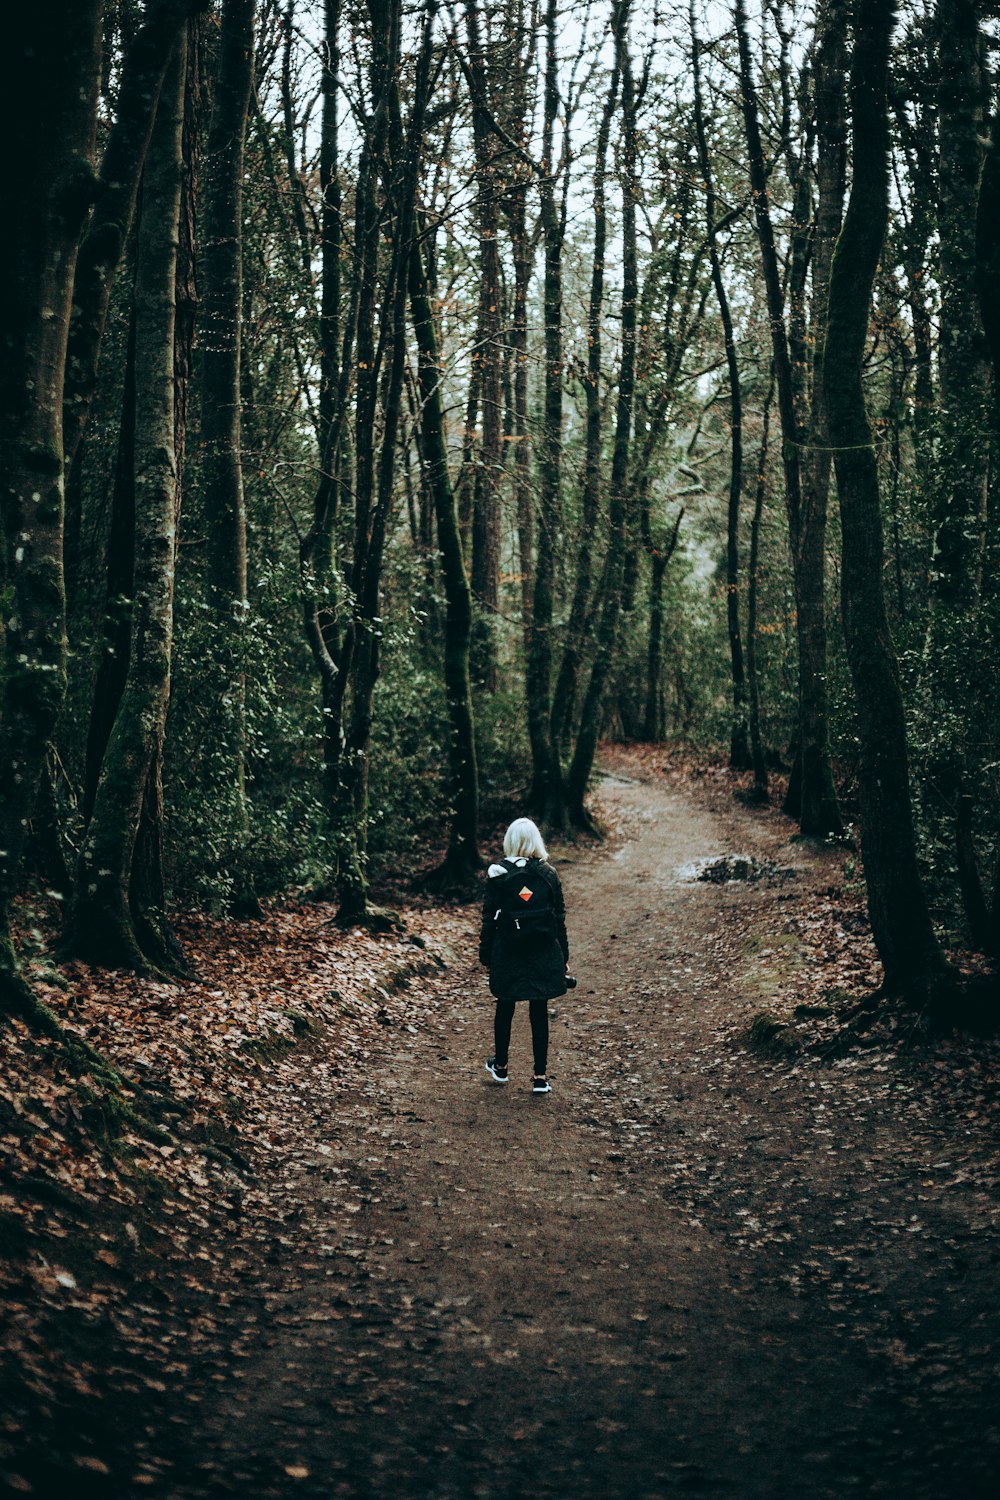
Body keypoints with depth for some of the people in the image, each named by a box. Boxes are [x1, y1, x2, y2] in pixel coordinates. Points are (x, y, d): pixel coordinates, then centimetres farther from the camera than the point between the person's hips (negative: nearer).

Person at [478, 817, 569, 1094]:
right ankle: (540, 1077, 7)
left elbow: (489, 918, -5)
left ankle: (500, 1066, 31)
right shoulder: (549, 874, -1)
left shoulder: (498, 874, -7)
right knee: (539, 1012, 7)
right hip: (545, 953, 1)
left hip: (508, 952, -1)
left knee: (505, 1008, 16)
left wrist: (485, 954, 3)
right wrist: (564, 955, 10)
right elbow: (559, 918, 3)